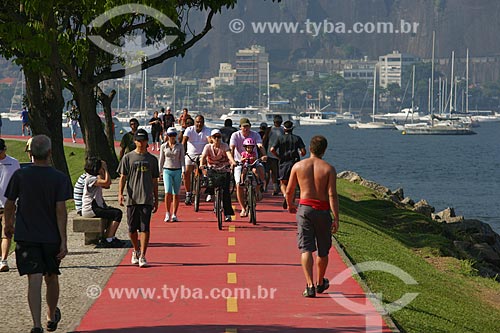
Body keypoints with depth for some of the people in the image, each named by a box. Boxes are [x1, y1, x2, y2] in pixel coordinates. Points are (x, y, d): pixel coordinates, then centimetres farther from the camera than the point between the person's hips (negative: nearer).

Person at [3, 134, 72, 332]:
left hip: (25, 236, 0)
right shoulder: (59, 178, -7)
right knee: (51, 279, 18)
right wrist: (63, 241, -10)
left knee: (34, 280, -6)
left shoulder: (20, 176, -4)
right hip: (51, 237, 1)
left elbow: (9, 205, 5)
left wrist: (8, 225, 24)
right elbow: (61, 210, -11)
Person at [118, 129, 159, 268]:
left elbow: (155, 181, 15)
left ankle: (142, 256, -9)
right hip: (132, 199, 0)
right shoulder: (128, 158, 6)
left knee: (145, 228, -9)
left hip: (147, 199, 0)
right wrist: (120, 193, -12)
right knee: (132, 229, 6)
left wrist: (156, 200, 13)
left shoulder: (152, 159, 11)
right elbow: (123, 177, 3)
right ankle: (136, 251, 29)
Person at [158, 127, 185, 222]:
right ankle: (167, 213, -5)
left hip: (177, 171, 0)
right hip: (167, 171, 0)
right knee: (168, 192, -15)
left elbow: (182, 159, 3)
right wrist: (160, 172, 8)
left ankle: (174, 214, 10)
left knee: (176, 194, 3)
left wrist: (183, 171, -7)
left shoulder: (180, 146, 3)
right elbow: (161, 160, 11)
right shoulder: (163, 146, 5)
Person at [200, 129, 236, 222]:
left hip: (224, 171, -2)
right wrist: (201, 165, -40)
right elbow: (203, 156, -19)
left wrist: (233, 162, -47)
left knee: (225, 191, -13)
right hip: (212, 170, 2)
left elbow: (229, 154, -27)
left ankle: (228, 214, -11)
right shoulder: (208, 147, -4)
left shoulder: (224, 146, -8)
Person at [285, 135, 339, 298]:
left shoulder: (298, 166, 0)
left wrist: (290, 205, 28)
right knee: (323, 250, 16)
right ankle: (320, 283, 32)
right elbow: (332, 195, -12)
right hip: (322, 210, -1)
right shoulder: (329, 169, -6)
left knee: (306, 248, -2)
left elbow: (289, 191, 7)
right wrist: (336, 219, -9)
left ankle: (310, 285, -15)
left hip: (304, 208, 1)